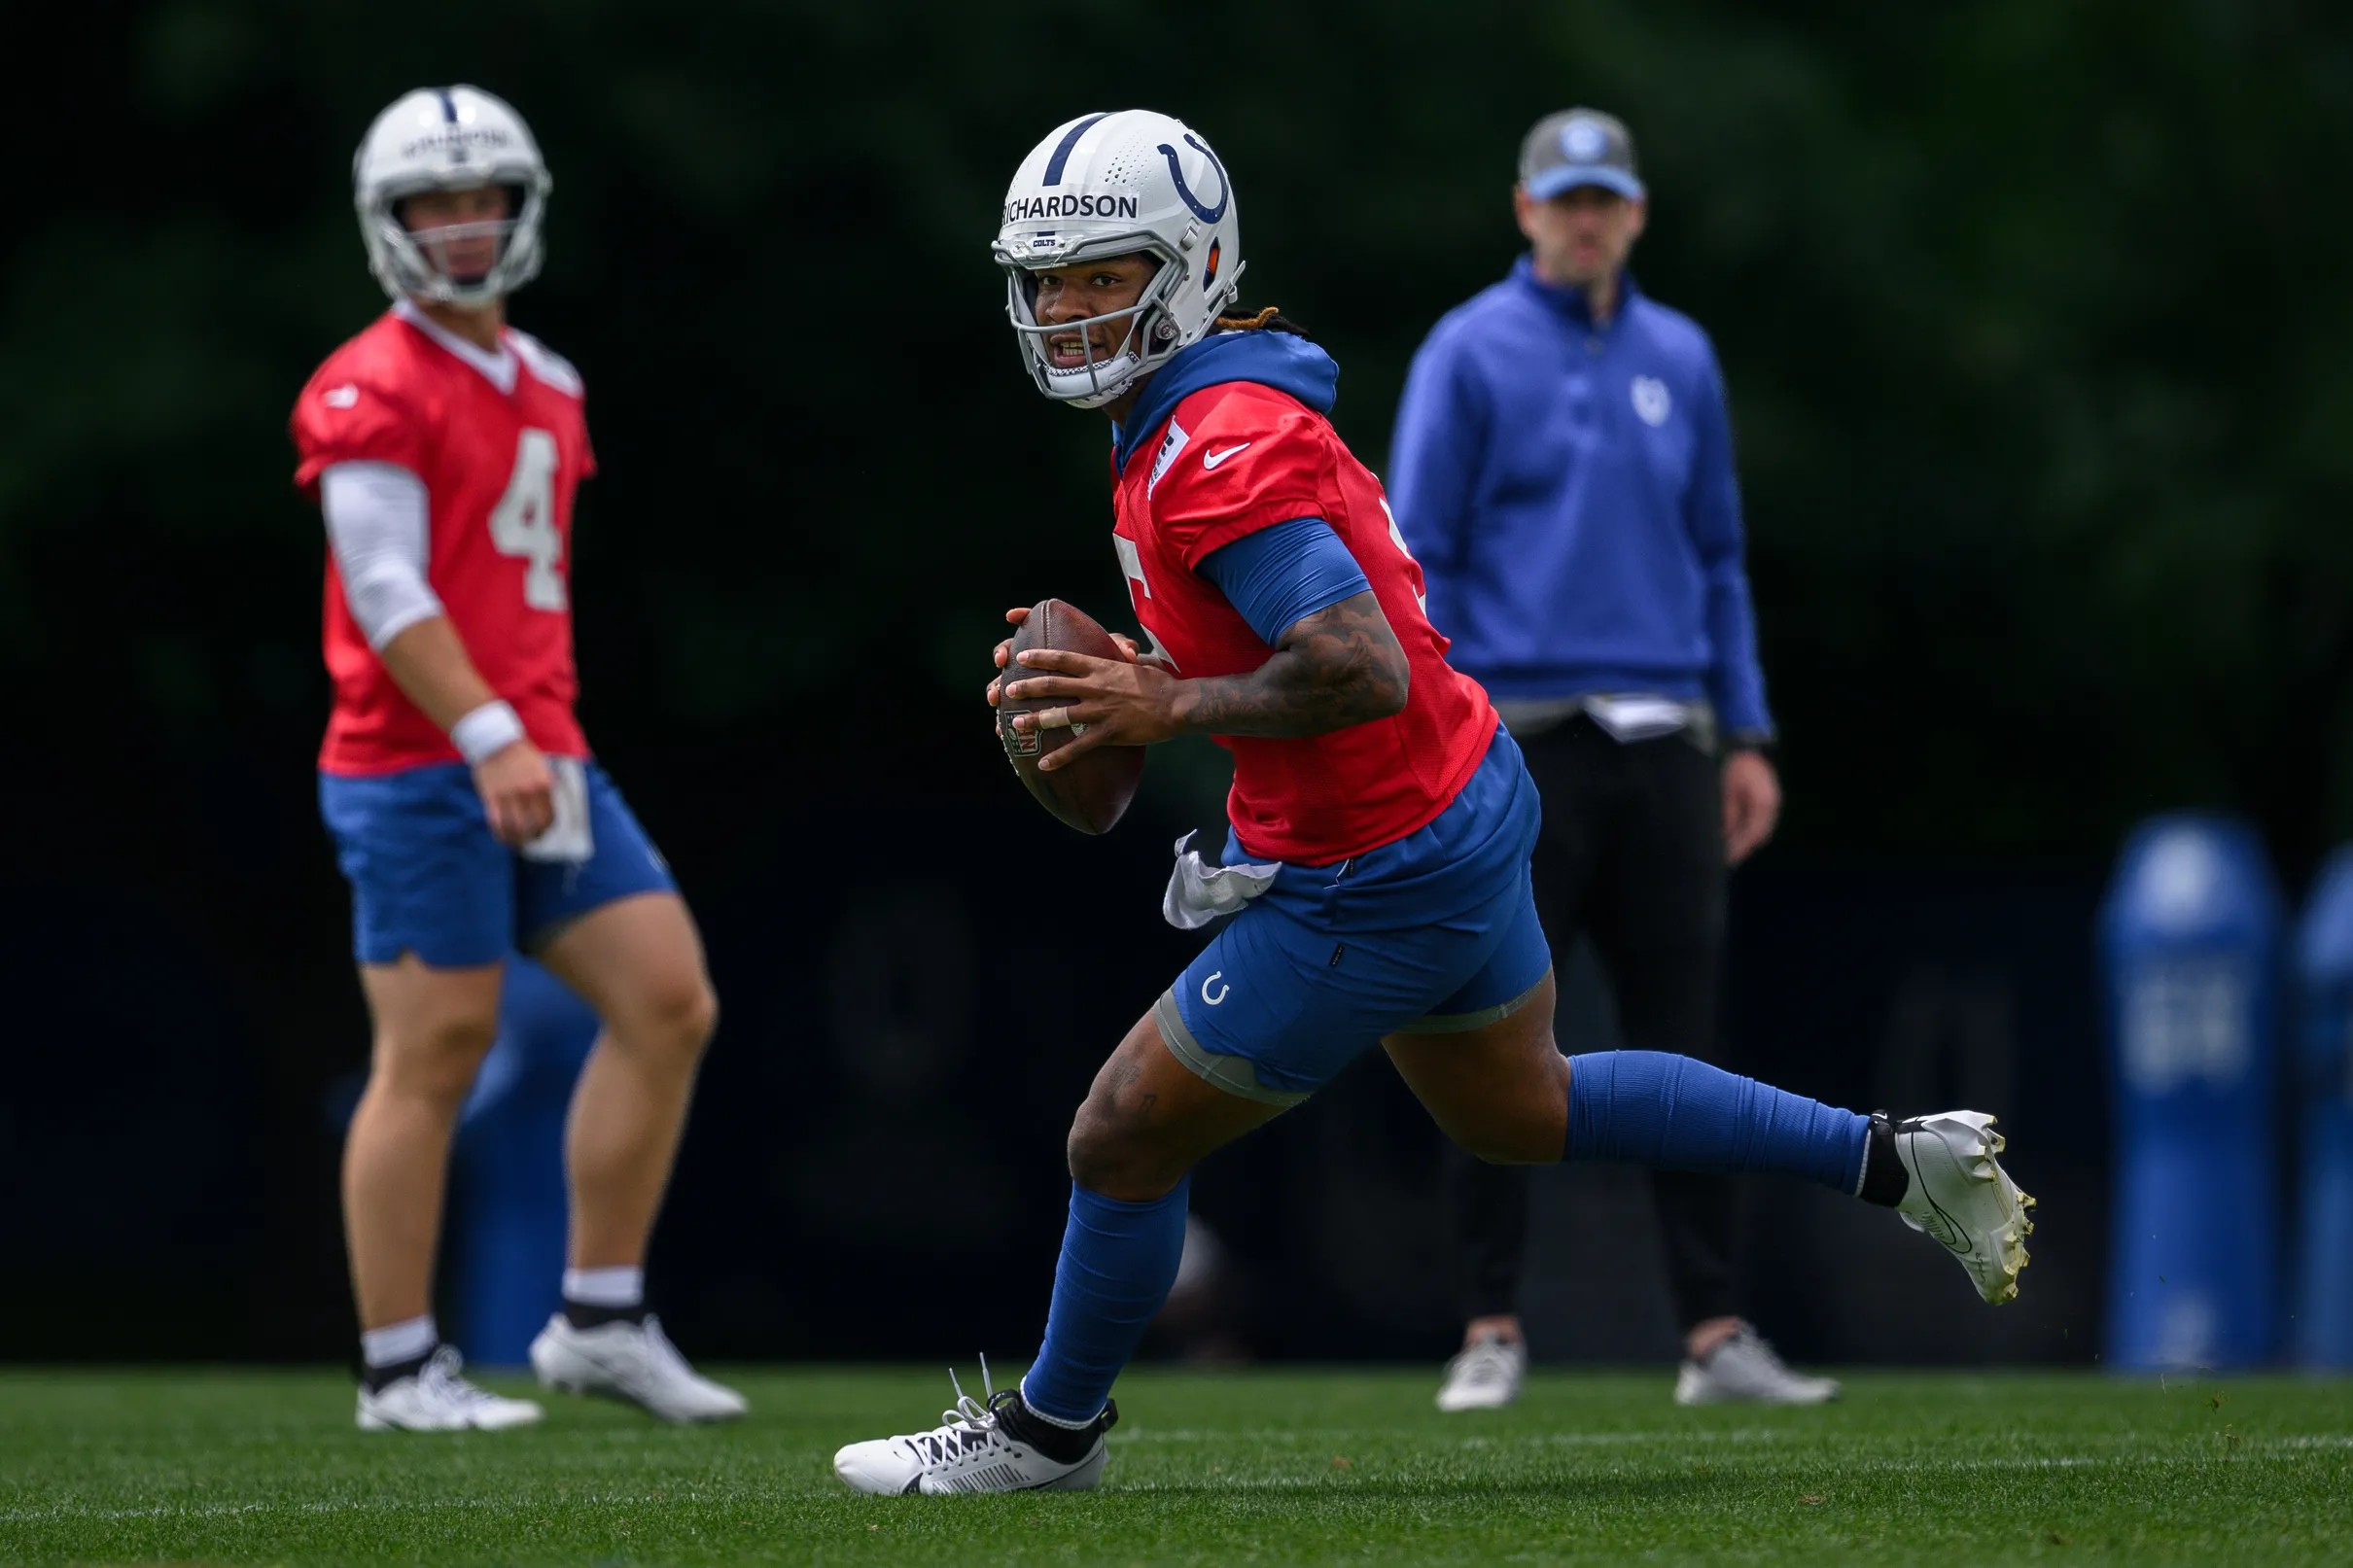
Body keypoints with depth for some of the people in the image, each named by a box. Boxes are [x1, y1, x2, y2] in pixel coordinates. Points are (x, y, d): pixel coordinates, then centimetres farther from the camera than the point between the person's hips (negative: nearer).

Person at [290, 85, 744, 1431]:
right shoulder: (373, 393, -9)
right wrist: (488, 739, -25)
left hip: (539, 761, 8)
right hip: (416, 772, -8)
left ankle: (602, 1322, 8)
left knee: (668, 1004, 1)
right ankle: (400, 1370, 4)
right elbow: (386, 591, -17)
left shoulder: (546, 384, 17)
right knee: (436, 1055, -5)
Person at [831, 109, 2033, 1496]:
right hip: (1467, 806, 10)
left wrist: (1173, 710, -26)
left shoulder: (1215, 453, -26)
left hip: (1374, 885, -10)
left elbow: (1362, 673, -34)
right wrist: (1141, 678, 6)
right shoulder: (1238, 397, 6)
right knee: (1521, 1110, 30)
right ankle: (1892, 1159, 32)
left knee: (1124, 1145, 4)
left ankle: (1052, 1427, 27)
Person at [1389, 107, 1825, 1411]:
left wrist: (1746, 737, 11)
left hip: (1663, 745, 4)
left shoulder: (1680, 359, 14)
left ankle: (1713, 1336, 4)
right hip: (1521, 740, -4)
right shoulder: (1469, 352, 0)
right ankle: (1491, 1334, 3)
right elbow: (1416, 555, -4)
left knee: (1683, 1042, 2)